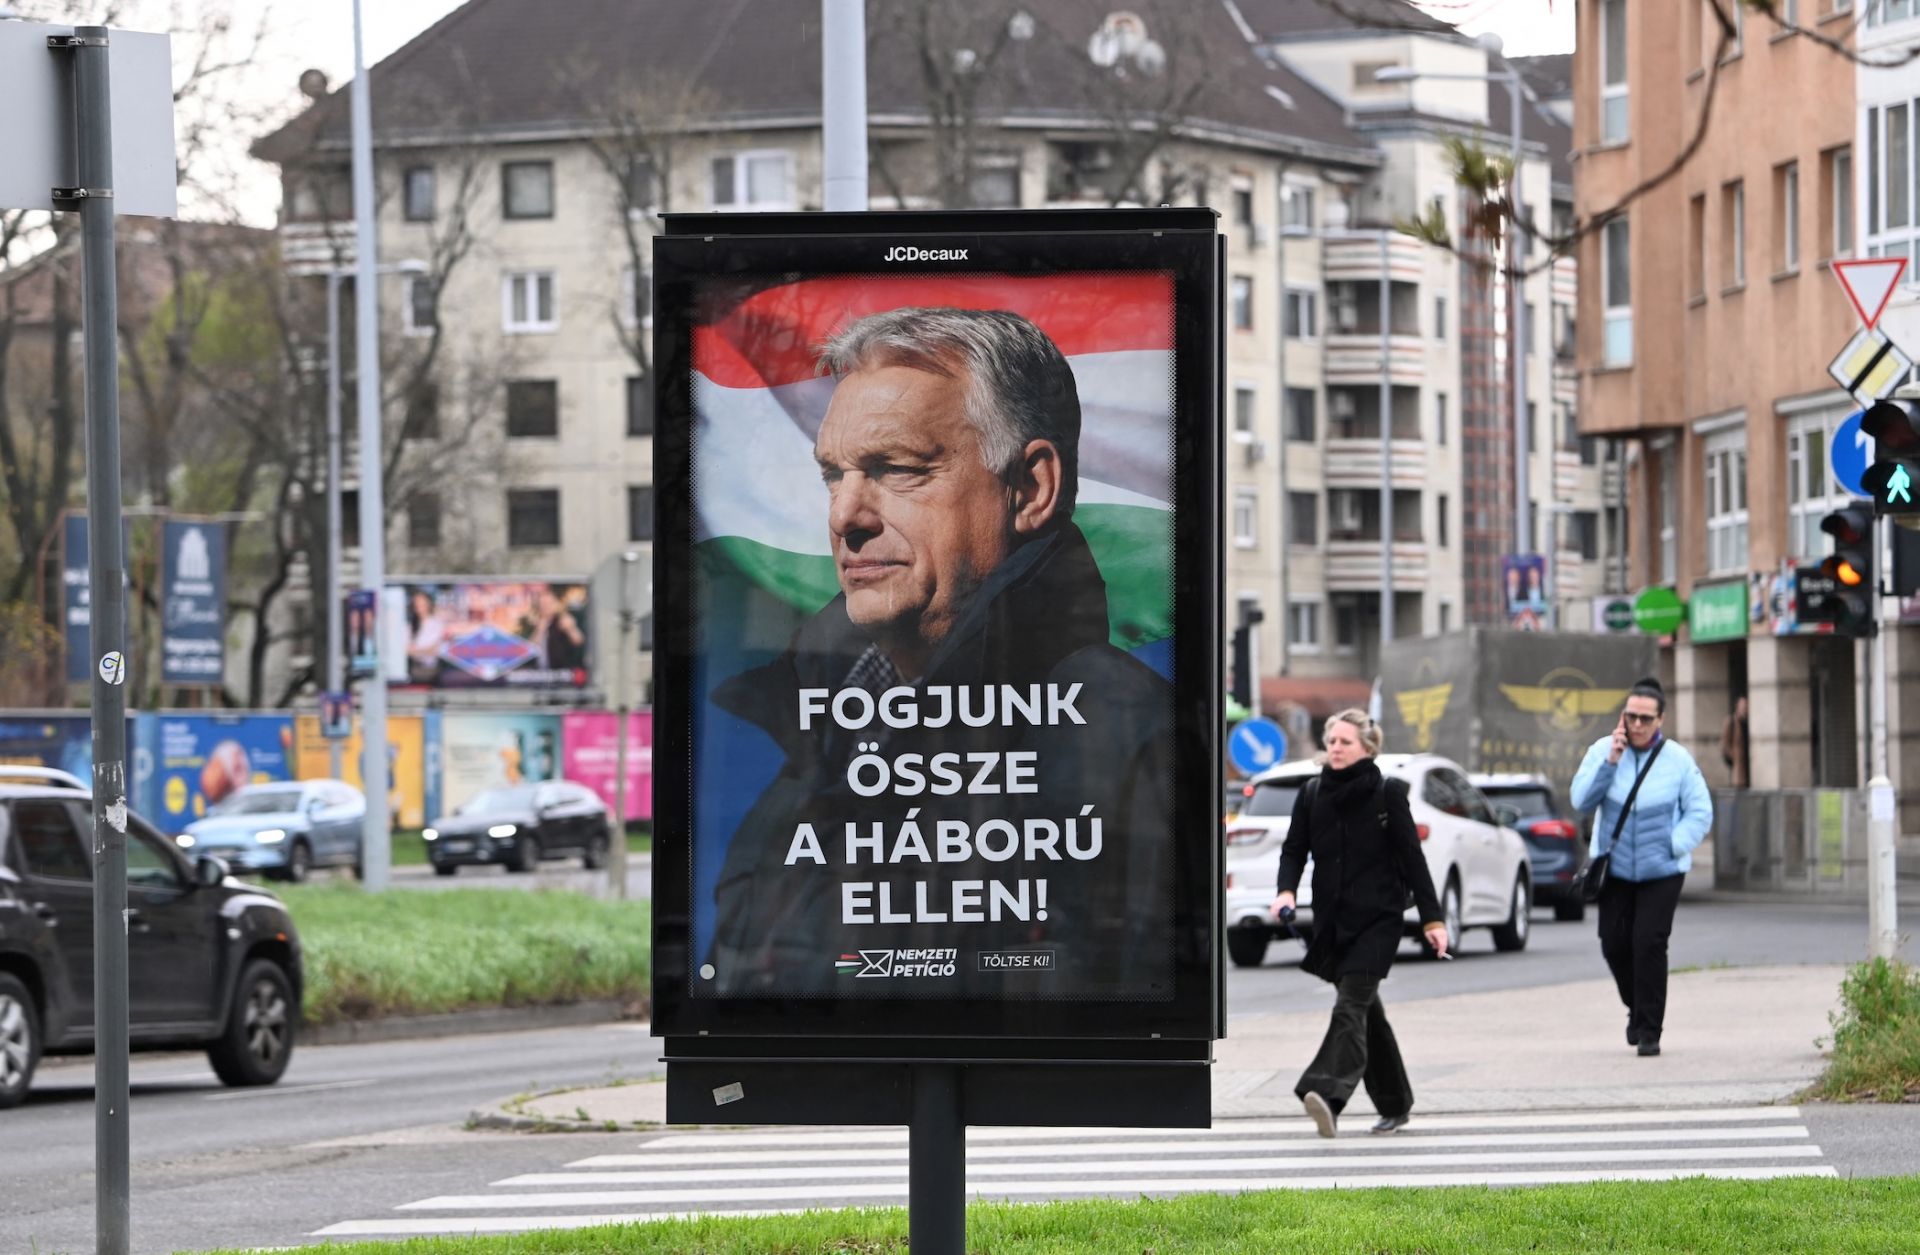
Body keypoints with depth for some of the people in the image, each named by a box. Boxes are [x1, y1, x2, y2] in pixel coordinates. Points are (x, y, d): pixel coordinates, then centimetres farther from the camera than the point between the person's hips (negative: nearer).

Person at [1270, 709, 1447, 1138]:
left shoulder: (1388, 794, -3)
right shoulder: (1312, 795, 8)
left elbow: (1412, 858, -3)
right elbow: (1294, 850, 10)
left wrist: (1432, 918, -5)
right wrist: (1287, 891, -11)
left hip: (1377, 919, -5)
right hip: (1332, 921, 5)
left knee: (1350, 1008, -18)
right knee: (1367, 1011, 13)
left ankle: (1327, 1095, -33)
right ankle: (1394, 1104, 24)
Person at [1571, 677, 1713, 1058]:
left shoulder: (1678, 760, -6)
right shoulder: (1602, 751, -1)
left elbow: (1700, 813, -1)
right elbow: (1581, 800, -10)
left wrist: (1674, 845, -15)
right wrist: (1610, 762, -20)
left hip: (1661, 872, -2)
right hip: (1614, 867, 2)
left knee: (1648, 943, -12)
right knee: (1614, 943, 3)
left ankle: (1649, 1031, -4)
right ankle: (1637, 1009, 31)